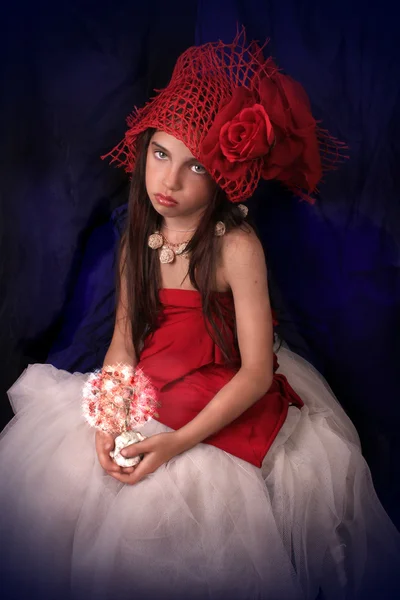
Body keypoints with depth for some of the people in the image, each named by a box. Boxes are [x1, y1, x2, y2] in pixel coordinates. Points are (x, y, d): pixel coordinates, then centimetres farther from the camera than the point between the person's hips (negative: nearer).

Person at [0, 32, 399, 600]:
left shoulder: (237, 246, -21)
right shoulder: (139, 236, -3)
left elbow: (257, 371, -20)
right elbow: (124, 337, 2)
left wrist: (178, 442, -25)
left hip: (223, 405, -6)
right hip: (145, 395, 6)